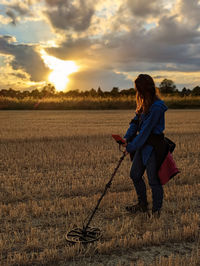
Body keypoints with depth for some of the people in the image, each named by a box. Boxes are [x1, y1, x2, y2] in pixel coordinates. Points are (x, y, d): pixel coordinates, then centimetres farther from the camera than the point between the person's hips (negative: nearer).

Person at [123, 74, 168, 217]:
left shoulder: (156, 107, -21)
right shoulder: (144, 104, 9)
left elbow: (146, 130, -21)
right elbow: (135, 122, 8)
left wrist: (131, 147, -16)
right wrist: (127, 138, -6)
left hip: (153, 147, -9)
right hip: (142, 146, 9)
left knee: (153, 179, 3)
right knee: (135, 174, 15)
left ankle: (157, 210, 23)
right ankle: (143, 204, 34)